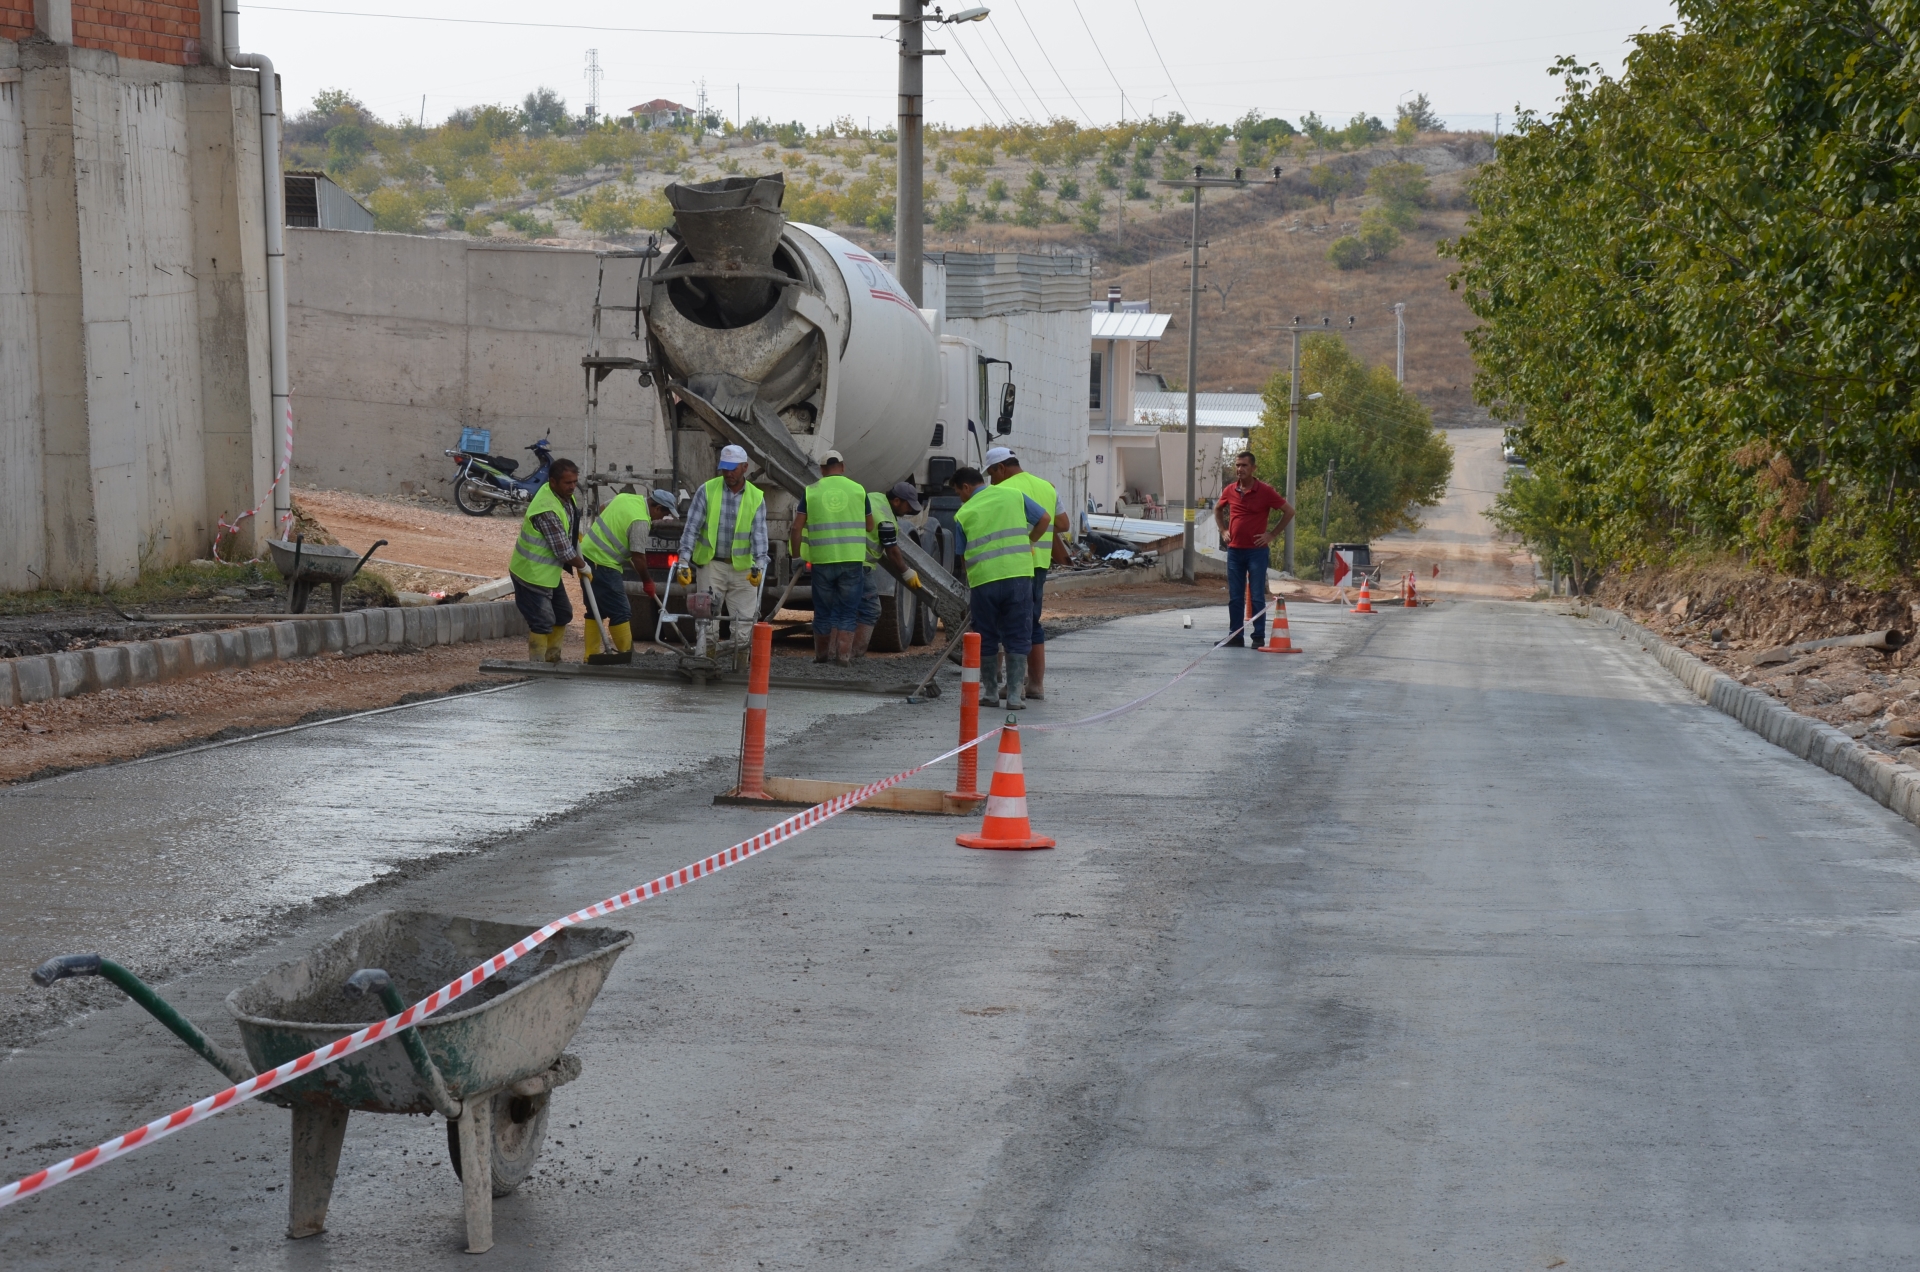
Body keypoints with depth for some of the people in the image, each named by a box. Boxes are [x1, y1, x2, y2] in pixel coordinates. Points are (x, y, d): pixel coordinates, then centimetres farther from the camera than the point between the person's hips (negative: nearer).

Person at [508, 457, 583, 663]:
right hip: (532, 574, -10)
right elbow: (563, 551, -24)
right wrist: (583, 567, -10)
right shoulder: (547, 510, -30)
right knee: (542, 623, -7)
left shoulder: (564, 496, 1)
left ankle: (552, 658, 31)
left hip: (549, 572, 10)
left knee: (563, 615, 19)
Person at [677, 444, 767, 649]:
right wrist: (684, 563, -11)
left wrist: (759, 565, -18)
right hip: (711, 564, -1)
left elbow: (759, 534, -4)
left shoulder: (756, 497, 1)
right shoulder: (707, 490, -3)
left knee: (746, 620, 0)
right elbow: (692, 527, -4)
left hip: (742, 569, 1)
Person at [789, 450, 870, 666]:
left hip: (822, 560, 1)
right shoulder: (858, 490, 4)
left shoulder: (812, 492, 3)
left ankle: (821, 653, 20)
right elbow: (869, 527, 13)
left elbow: (796, 529, -1)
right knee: (848, 611, 6)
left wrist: (797, 556, 9)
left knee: (823, 610, 12)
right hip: (852, 559, 0)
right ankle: (844, 654, -1)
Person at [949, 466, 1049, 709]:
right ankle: (1015, 695, 2)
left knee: (986, 640, 13)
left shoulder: (964, 514, 5)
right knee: (1017, 638, 6)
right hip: (1018, 574, 1)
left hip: (983, 580, -1)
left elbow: (962, 555, 8)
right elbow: (1044, 519, 10)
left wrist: (969, 584, 20)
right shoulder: (1013, 495, 9)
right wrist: (1028, 542, 25)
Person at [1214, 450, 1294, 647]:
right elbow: (1218, 509, 26)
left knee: (1257, 597, -4)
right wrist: (1223, 531, 13)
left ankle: (1259, 637, 1)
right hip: (1234, 550, 4)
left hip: (1257, 551, -4)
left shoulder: (1265, 491, -7)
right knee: (1235, 597, 6)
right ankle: (1236, 636, 12)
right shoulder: (1230, 491, 6)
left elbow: (1289, 511, -2)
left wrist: (1271, 534, -4)